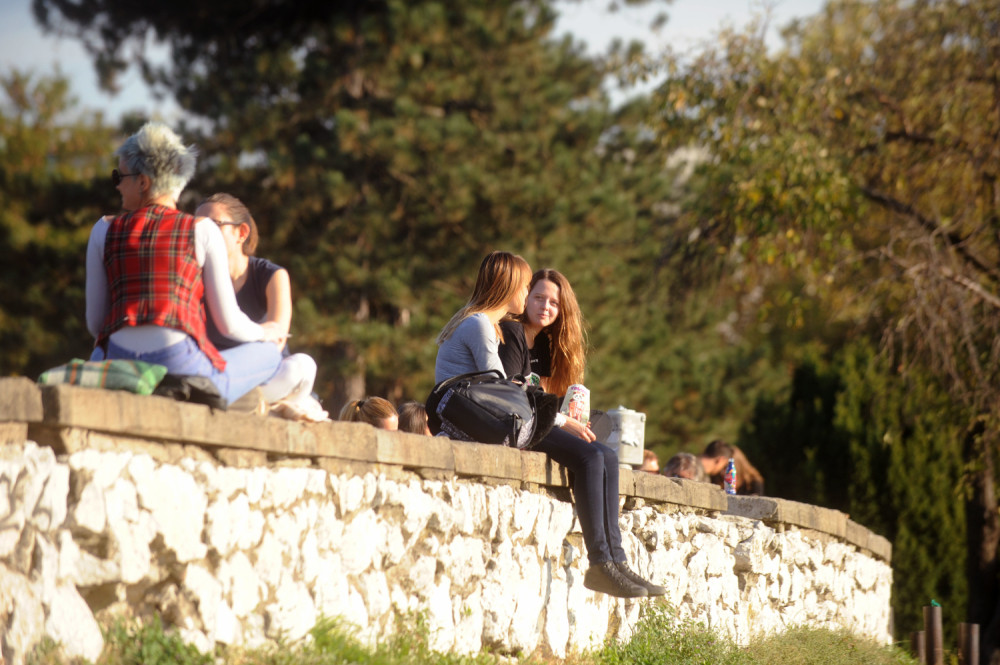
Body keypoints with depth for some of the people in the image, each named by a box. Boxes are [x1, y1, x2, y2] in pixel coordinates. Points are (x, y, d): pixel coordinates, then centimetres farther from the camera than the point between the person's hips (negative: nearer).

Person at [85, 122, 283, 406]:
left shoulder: (104, 231, 11)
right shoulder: (202, 231, 5)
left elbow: (95, 323, 16)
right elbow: (229, 324, 6)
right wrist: (264, 332, 29)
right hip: (183, 370, -3)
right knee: (269, 352, 24)